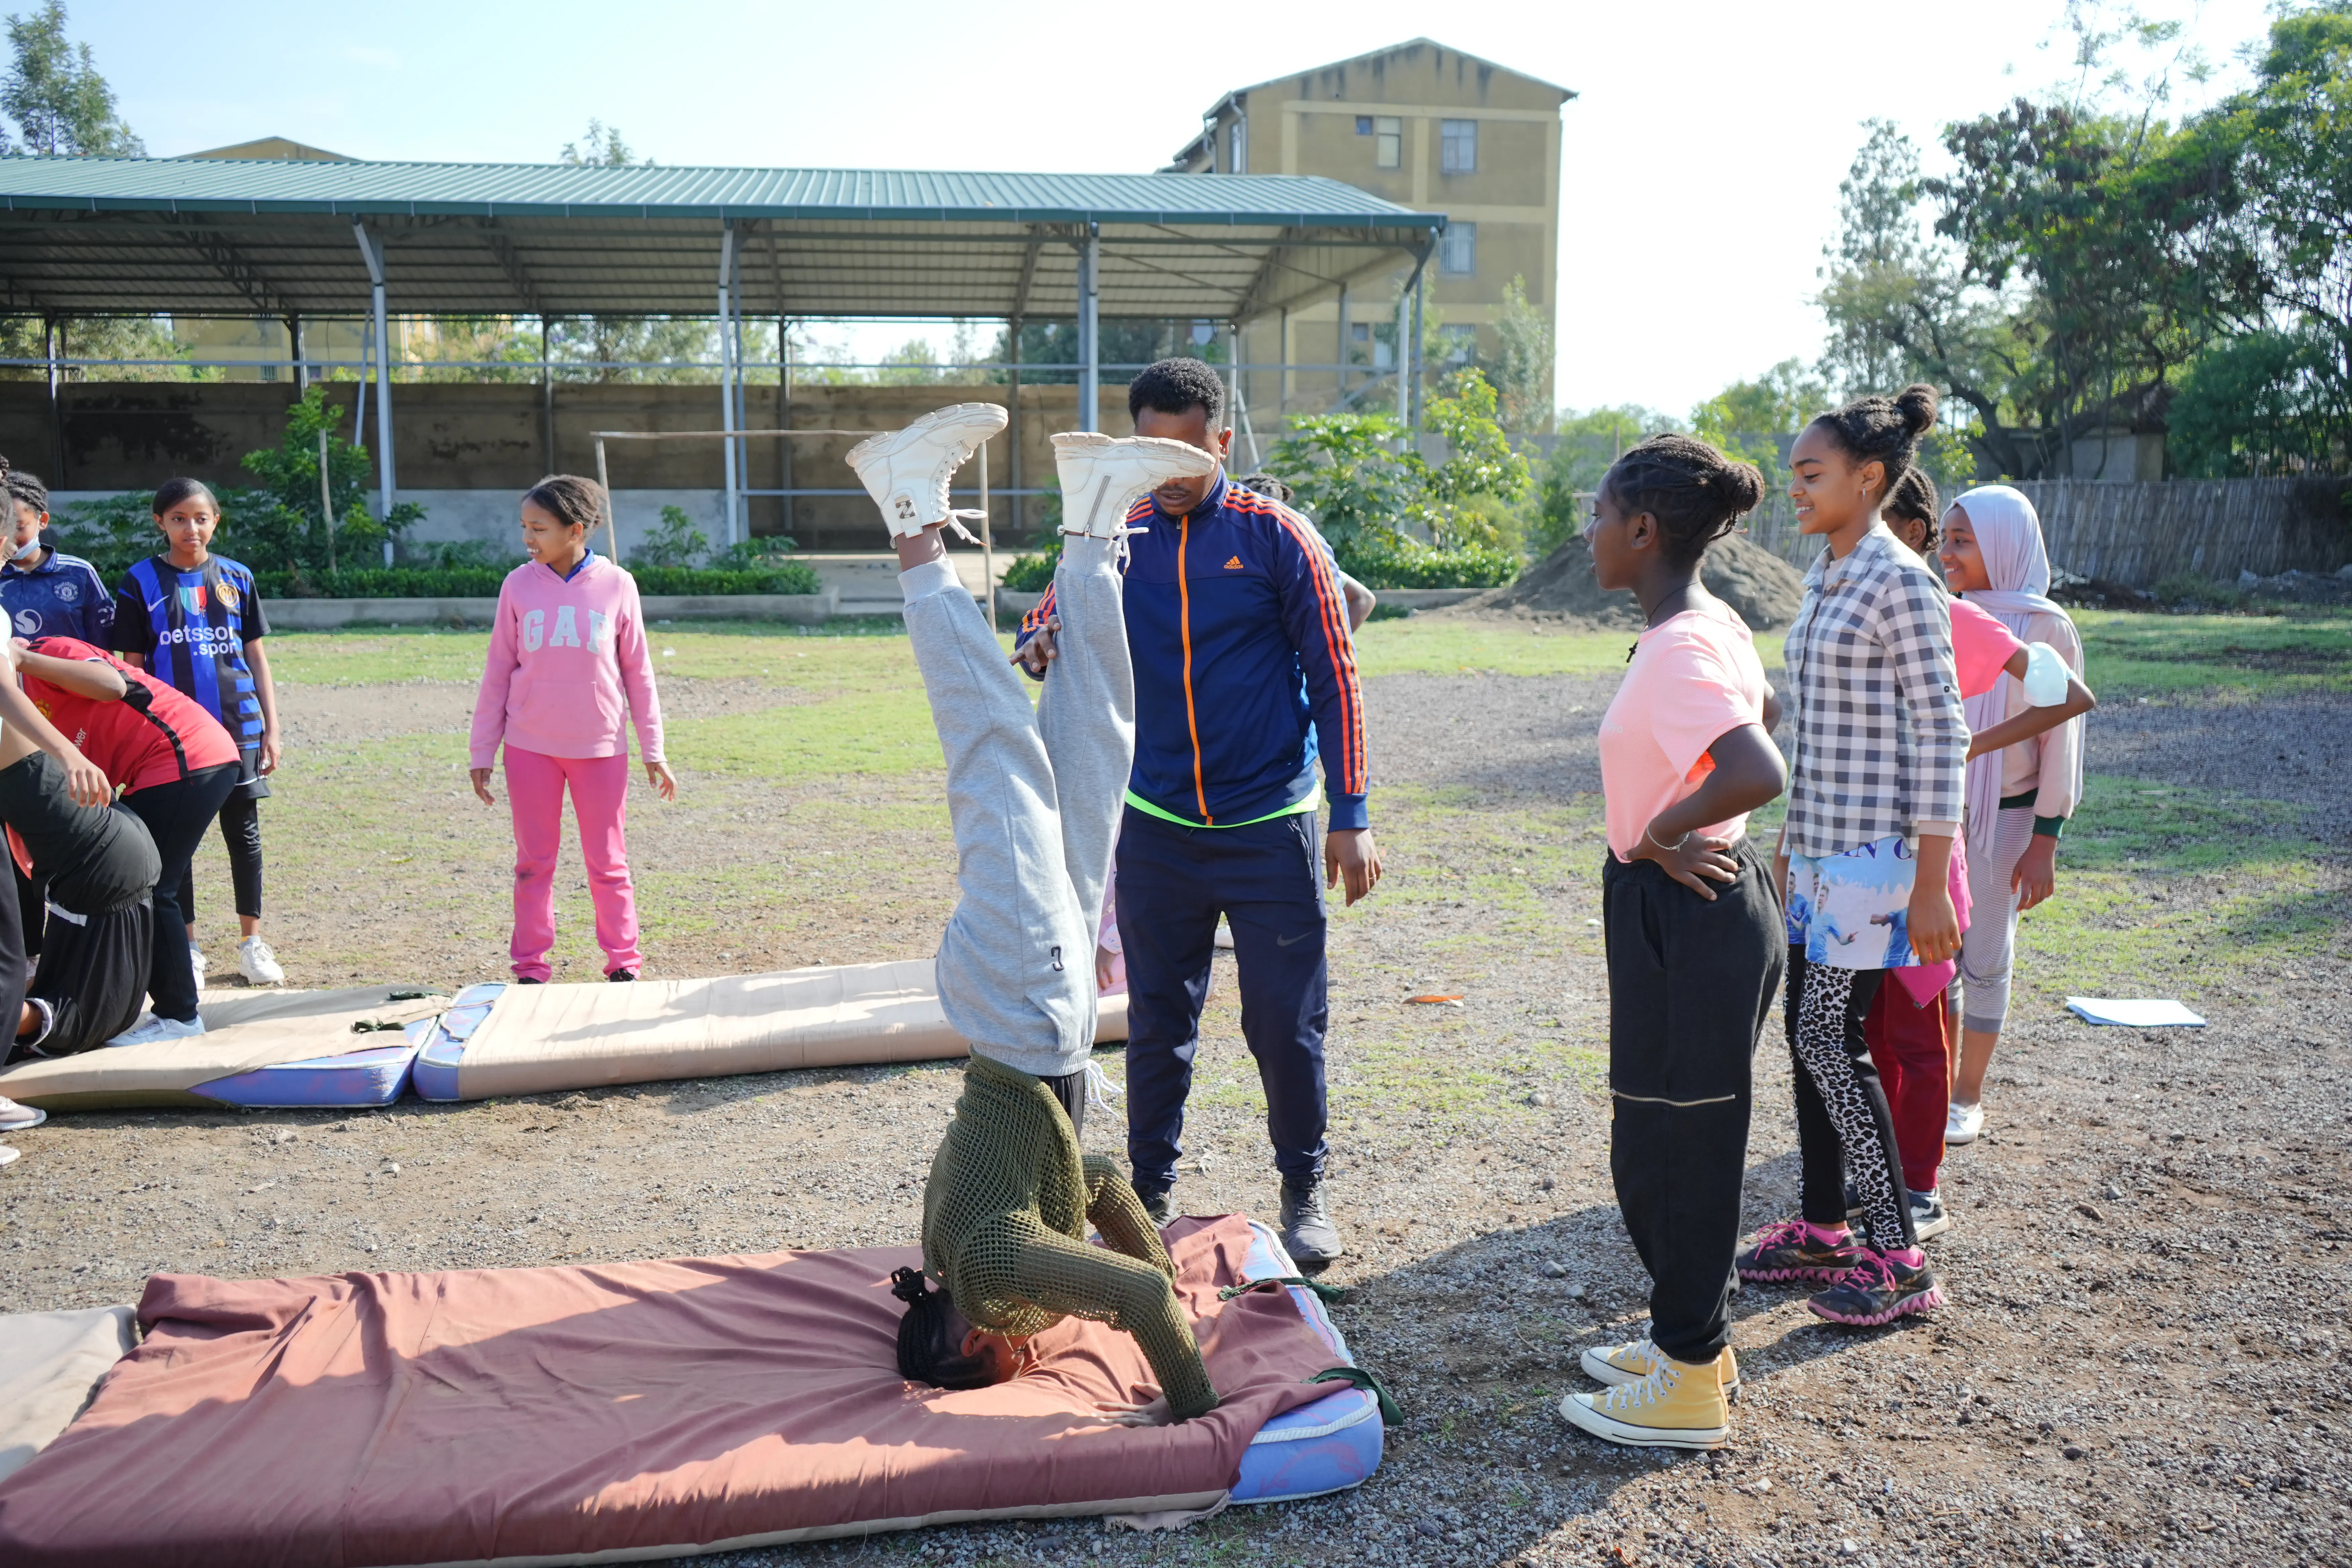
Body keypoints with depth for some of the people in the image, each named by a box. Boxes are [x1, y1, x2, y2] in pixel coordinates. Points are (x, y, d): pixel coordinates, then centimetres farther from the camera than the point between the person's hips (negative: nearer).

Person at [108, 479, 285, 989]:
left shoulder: (236, 577, 6)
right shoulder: (141, 582, 1)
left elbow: (256, 656, 9)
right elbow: (132, 667, 2)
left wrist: (271, 727, 5)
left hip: (239, 727, 1)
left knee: (244, 832, 7)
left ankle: (251, 942, 17)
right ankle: (187, 948, 16)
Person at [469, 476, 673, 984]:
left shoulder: (616, 585, -3)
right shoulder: (519, 585, 0)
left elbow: (638, 672, 3)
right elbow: (498, 672, 5)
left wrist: (654, 752, 3)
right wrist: (483, 753, 4)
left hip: (600, 748, -1)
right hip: (530, 747, 1)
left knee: (608, 862, 7)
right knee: (534, 862, 8)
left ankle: (624, 963, 18)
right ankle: (530, 970, 17)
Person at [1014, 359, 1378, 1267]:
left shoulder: (1276, 537, -4)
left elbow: (1334, 679, -2)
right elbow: (1048, 628, 8)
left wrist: (1351, 817, -6)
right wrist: (1040, 646, -19)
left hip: (1270, 827, -2)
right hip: (1157, 827, 2)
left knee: (1288, 1023, 4)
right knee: (1158, 1023, 10)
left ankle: (1305, 1192, 24)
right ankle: (1148, 1194, 26)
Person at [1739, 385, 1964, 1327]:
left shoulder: (1900, 582, -13)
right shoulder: (1823, 578, 12)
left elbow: (1942, 735, -16)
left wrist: (1930, 887, -19)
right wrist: (1788, 842, 21)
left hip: (1872, 850, -9)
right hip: (1818, 844, 9)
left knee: (1831, 1041, -6)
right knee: (1807, 1034, 11)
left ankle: (1898, 1260, 6)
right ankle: (1822, 1230, 24)